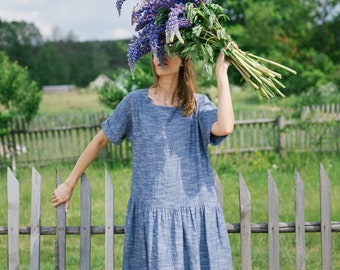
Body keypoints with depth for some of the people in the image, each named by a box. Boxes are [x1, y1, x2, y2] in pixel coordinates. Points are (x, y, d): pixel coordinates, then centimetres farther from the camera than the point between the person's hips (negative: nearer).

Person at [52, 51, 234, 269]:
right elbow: (101, 140, 12)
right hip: (150, 219, 0)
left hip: (197, 217, 0)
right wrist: (70, 184, 15)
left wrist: (221, 73, -12)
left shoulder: (199, 104, 2)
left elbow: (225, 127, -19)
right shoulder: (136, 102, 4)